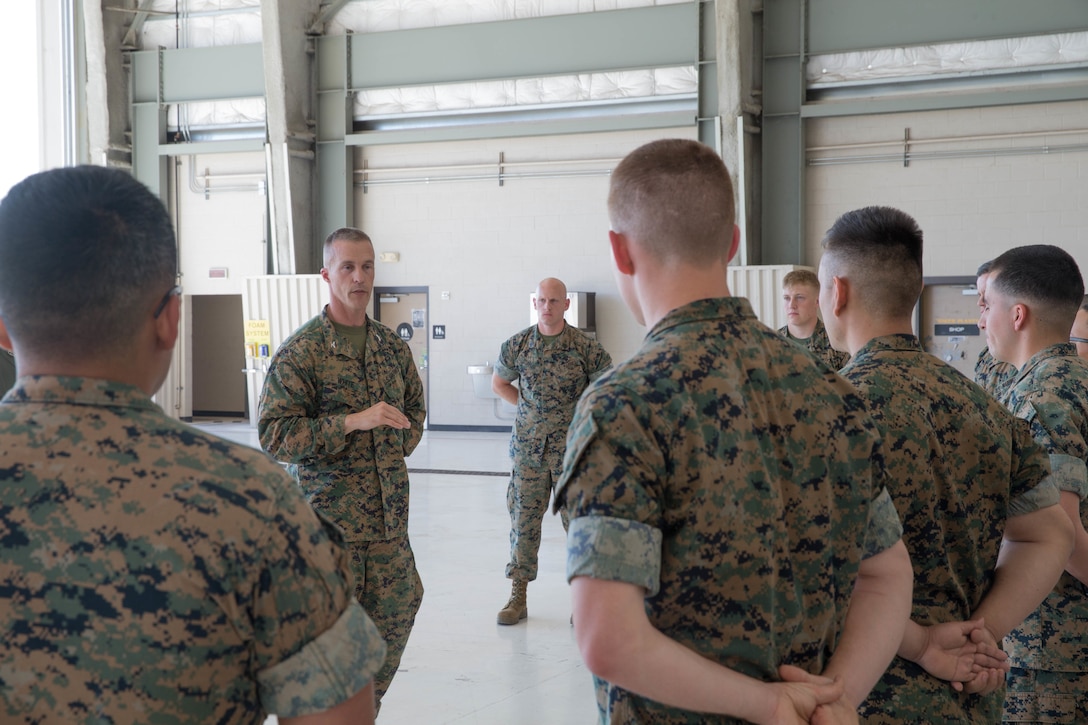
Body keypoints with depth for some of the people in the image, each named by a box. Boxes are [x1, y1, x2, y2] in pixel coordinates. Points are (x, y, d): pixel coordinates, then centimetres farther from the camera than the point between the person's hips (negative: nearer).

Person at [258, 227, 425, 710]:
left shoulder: (393, 346, 11)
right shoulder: (300, 351, -7)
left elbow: (415, 411, 26)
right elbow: (273, 434, -15)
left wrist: (396, 447, 8)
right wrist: (353, 422, -22)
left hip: (389, 515, 6)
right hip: (328, 516, -6)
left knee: (394, 616, 10)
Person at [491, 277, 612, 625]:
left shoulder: (586, 347, -5)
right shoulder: (517, 345, 2)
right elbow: (499, 382, 18)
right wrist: (527, 406, 7)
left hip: (573, 447, -2)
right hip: (527, 446, 2)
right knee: (524, 518, 4)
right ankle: (518, 596, 13)